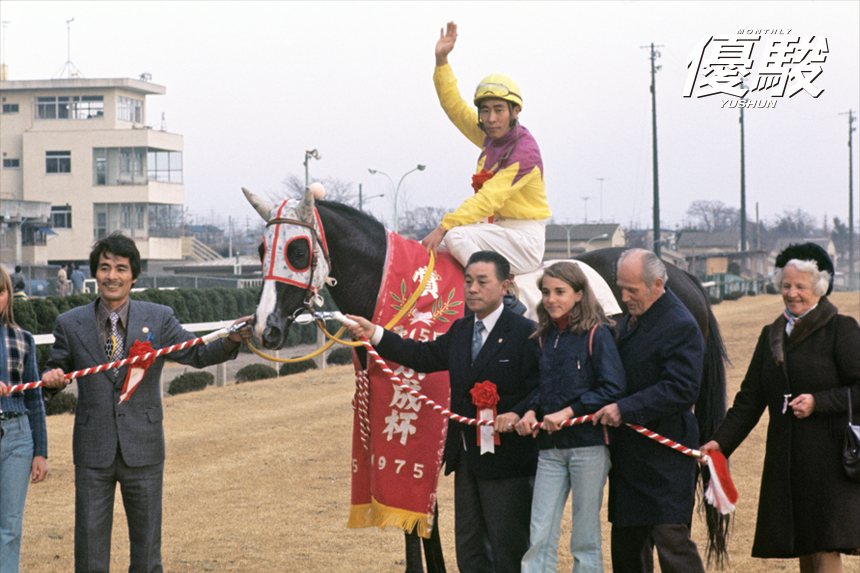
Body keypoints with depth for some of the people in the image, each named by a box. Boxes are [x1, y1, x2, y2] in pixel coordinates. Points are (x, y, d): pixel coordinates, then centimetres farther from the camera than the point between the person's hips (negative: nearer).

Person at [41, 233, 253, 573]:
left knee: (147, 543, 9)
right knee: (90, 540, 6)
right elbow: (57, 368, 12)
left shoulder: (158, 319, 1)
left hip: (143, 452, 0)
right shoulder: (71, 324, 2)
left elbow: (198, 355, 1)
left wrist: (232, 340, -18)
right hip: (93, 452, 0)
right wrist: (51, 378, -12)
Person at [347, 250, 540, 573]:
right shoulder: (460, 332, 13)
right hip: (466, 458, 8)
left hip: (506, 461, -8)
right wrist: (374, 335, 5)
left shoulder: (526, 333, -10)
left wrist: (519, 413, -28)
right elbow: (424, 356, 10)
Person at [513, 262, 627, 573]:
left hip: (588, 445, -5)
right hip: (551, 446, 5)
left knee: (586, 539, 2)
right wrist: (532, 411, -1)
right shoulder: (546, 336, 12)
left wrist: (569, 412, -18)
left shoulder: (596, 334, -6)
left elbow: (613, 389, -13)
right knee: (540, 536, 0)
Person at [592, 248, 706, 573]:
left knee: (672, 540, -10)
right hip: (629, 454, 9)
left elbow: (682, 390, -24)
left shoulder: (681, 327, -15)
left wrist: (625, 409, -26)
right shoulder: (631, 319, 13)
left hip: (664, 457, -9)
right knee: (627, 546, 14)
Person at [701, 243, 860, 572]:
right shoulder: (771, 335, 15)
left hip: (827, 456, -6)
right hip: (785, 458, 6)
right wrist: (721, 442, 2)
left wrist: (818, 402, -17)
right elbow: (750, 398, 13)